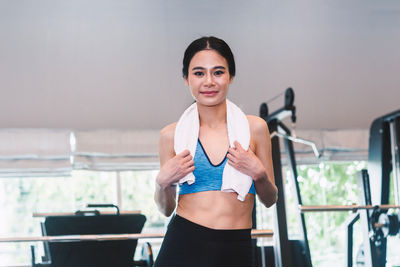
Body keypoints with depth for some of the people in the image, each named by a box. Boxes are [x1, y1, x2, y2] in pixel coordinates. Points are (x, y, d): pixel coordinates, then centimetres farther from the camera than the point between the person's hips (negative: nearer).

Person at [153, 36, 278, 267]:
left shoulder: (254, 127, 3)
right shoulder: (172, 135, 4)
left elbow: (270, 200, 10)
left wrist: (258, 174, -8)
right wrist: (163, 182, -6)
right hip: (183, 247, 0)